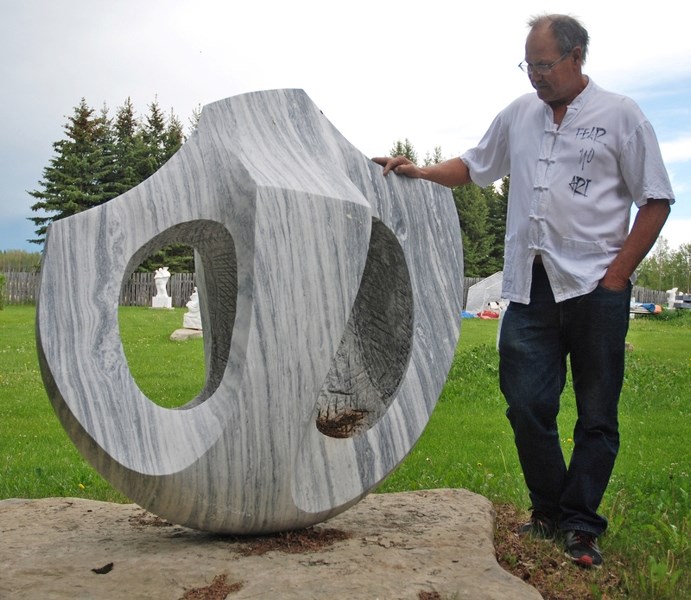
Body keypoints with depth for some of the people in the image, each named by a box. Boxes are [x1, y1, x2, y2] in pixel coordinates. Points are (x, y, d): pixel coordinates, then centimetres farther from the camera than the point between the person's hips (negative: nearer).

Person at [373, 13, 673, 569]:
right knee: (527, 404, 0)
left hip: (595, 286, -3)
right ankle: (549, 513, 18)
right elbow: (472, 168, 25)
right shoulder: (519, 115, 14)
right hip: (529, 286, 4)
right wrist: (417, 172, 9)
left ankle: (581, 527, 13)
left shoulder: (620, 115, 2)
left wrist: (618, 273, -6)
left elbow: (656, 200, 2)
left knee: (597, 415, 2)